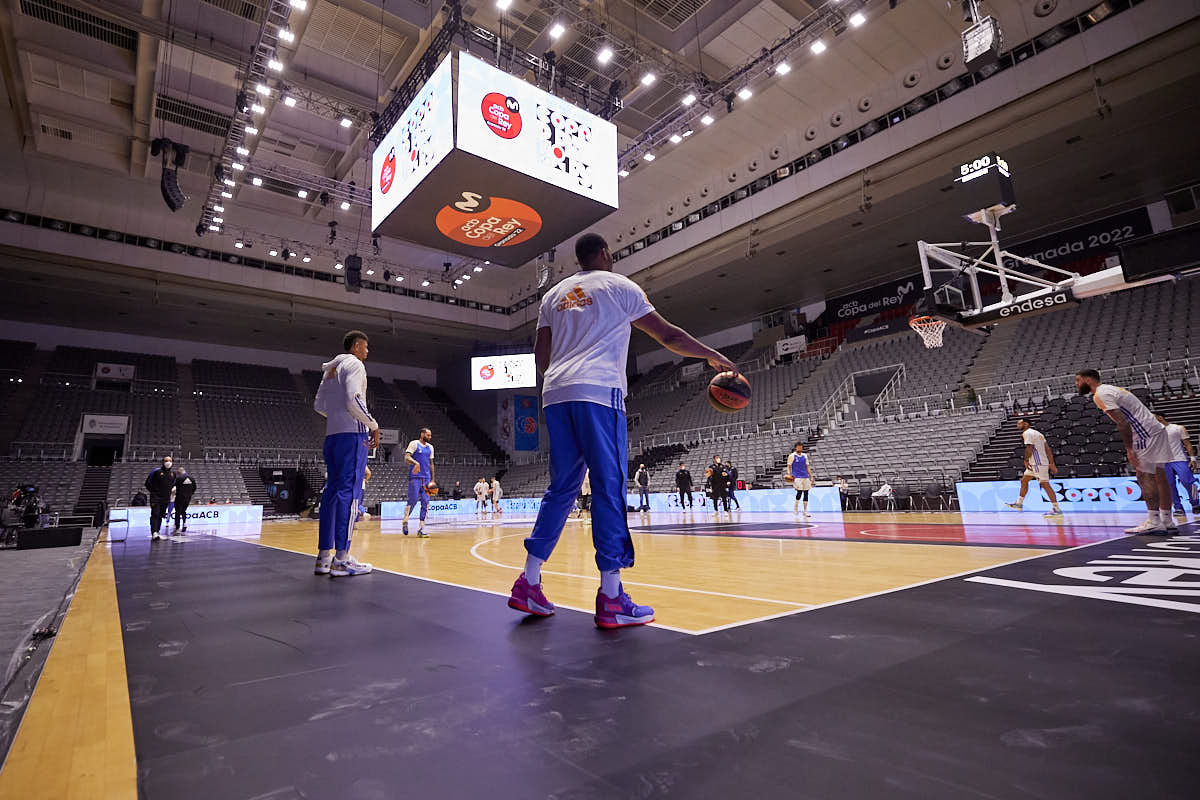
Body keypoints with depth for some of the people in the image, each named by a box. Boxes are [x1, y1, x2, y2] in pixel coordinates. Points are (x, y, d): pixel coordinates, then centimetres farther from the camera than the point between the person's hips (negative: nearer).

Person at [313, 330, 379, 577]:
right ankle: (341, 559, -12)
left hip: (331, 435, 9)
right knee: (349, 491, -10)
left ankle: (324, 556, 12)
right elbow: (353, 401, -18)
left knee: (332, 491, 9)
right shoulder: (354, 364, -4)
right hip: (352, 434, -9)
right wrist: (373, 425, -11)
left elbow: (319, 405, 20)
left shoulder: (331, 368, 22)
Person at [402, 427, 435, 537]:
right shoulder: (414, 444, -1)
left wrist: (432, 480, 14)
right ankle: (405, 522, 17)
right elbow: (407, 457, -13)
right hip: (415, 477, -6)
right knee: (413, 500, -8)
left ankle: (420, 530, 1)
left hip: (426, 478, 6)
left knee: (425, 503, -1)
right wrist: (416, 463, -33)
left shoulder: (430, 447, 17)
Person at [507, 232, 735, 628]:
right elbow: (668, 334, 8)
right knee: (609, 490, -5)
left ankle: (528, 584, 11)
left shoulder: (554, 294, 24)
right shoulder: (618, 285, 10)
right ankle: (611, 599, -5)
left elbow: (541, 354, 20)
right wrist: (713, 356, 19)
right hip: (599, 392, -6)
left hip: (555, 395, 6)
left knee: (561, 489, 11)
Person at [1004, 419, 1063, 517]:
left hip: (1038, 463, -11)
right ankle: (1019, 503, 20)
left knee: (1045, 484, -9)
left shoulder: (1027, 433, -10)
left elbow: (1029, 448, -18)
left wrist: (1026, 460, -5)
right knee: (1024, 480, 15)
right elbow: (1047, 449, 15)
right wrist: (1052, 463, 13)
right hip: (1034, 463, 11)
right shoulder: (1037, 433, 19)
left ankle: (1056, 509, -7)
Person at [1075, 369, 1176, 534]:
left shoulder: (1100, 394, -12)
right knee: (1158, 476, 12)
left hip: (1147, 434, -10)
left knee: (1145, 477, -8)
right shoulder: (1110, 389, 19)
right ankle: (1167, 522, 17)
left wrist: (1129, 449, -17)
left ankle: (1154, 522, -7)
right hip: (1156, 430, 10)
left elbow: (1123, 423, -20)